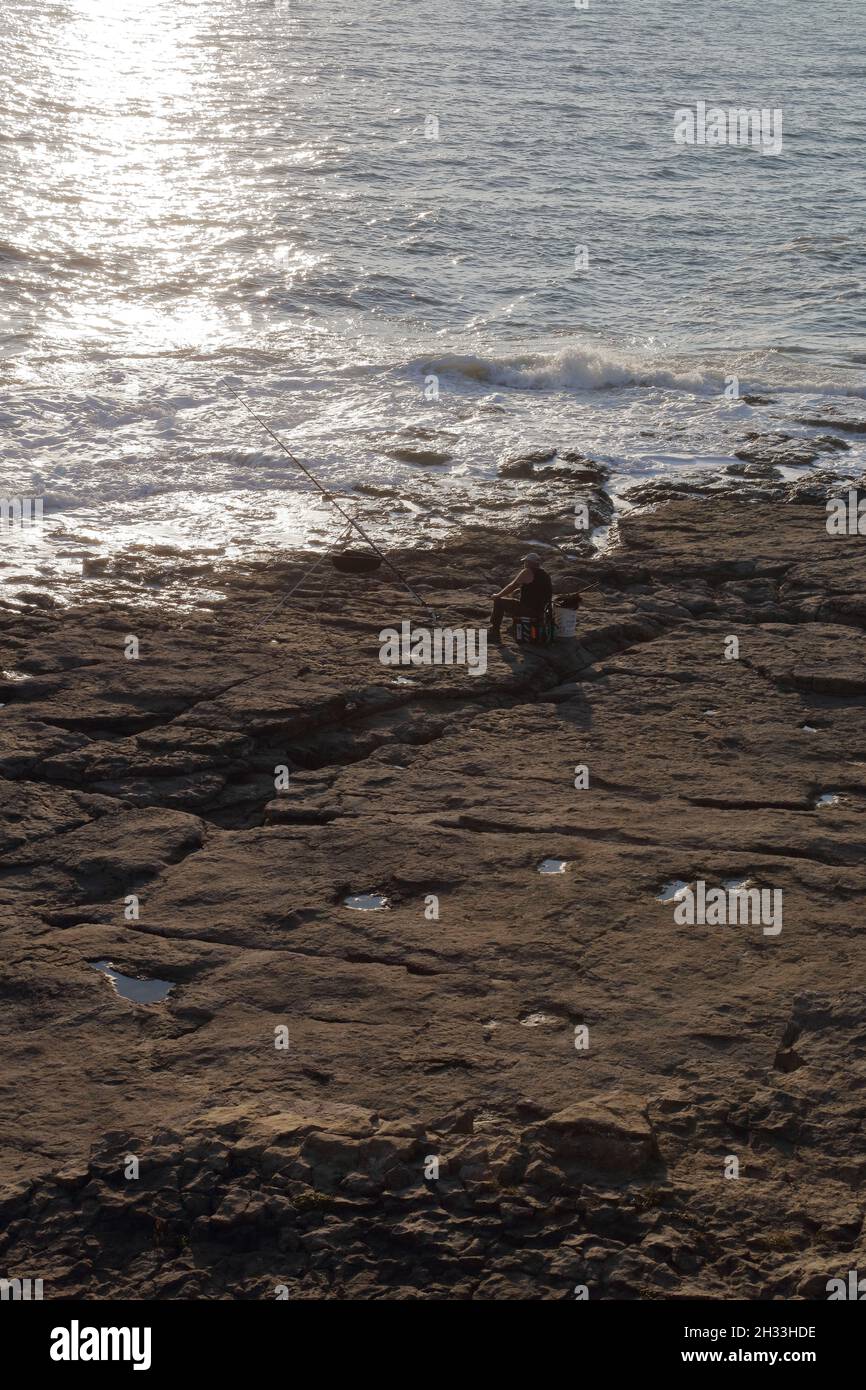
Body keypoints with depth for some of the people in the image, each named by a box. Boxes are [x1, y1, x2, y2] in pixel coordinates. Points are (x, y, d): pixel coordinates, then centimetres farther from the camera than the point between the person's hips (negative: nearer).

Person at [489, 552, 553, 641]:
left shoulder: (527, 572, -11)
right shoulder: (545, 574, 14)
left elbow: (512, 587, -6)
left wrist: (498, 595, 7)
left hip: (529, 609, -9)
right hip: (540, 610, 9)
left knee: (498, 601, 2)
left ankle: (495, 634, 2)